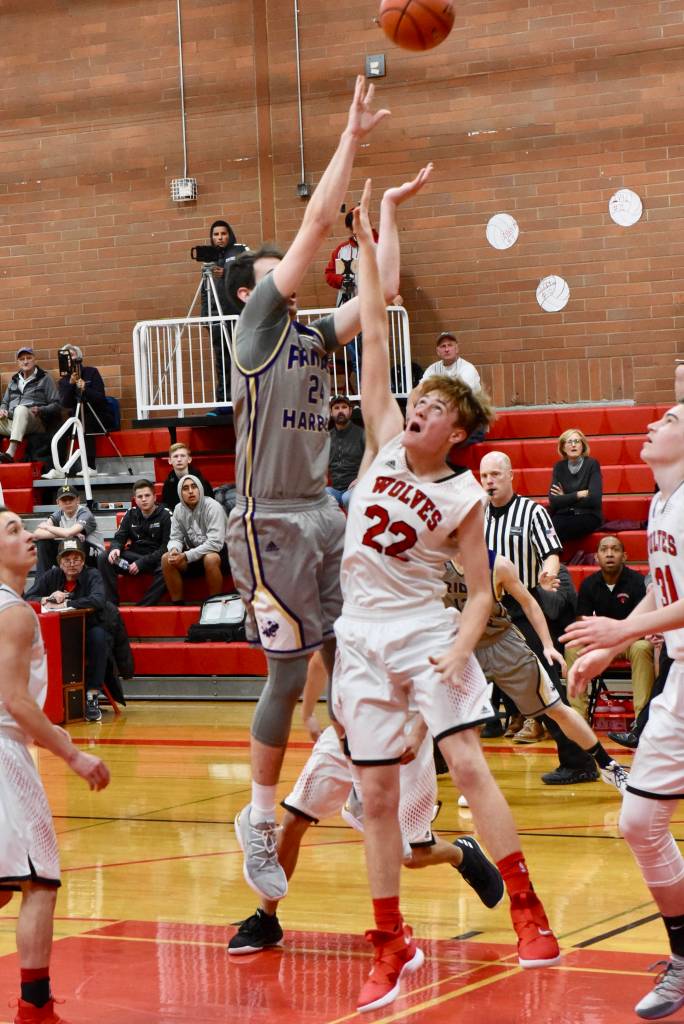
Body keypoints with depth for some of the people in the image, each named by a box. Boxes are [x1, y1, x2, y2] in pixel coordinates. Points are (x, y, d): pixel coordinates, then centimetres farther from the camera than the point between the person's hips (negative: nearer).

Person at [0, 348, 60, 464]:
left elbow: (56, 405, 5)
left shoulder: (45, 379, 11)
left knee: (21, 409, -38)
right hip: (10, 422, 5)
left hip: (36, 422, -5)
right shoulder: (14, 380, 26)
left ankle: (10, 452, -54)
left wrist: (40, 410, -14)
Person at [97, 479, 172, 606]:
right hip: (135, 556, 4)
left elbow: (166, 547, -13)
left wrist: (142, 562, -21)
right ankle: (111, 603, -17)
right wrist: (115, 549, -17)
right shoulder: (131, 514, 8)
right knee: (103, 558, -17)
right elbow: (119, 538, 9)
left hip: (156, 559, -4)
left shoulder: (165, 515, -6)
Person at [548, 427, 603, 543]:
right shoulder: (559, 467, 7)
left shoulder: (592, 464, -3)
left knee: (553, 528, -31)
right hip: (564, 516, 4)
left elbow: (594, 499, -14)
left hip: (588, 517, -4)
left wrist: (565, 499, -7)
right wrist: (579, 494, -12)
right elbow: (553, 500, -4)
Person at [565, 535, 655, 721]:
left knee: (642, 649, -37)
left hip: (632, 639, -4)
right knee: (572, 648, -21)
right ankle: (577, 715, -19)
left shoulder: (637, 581, -14)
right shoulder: (589, 584, -1)